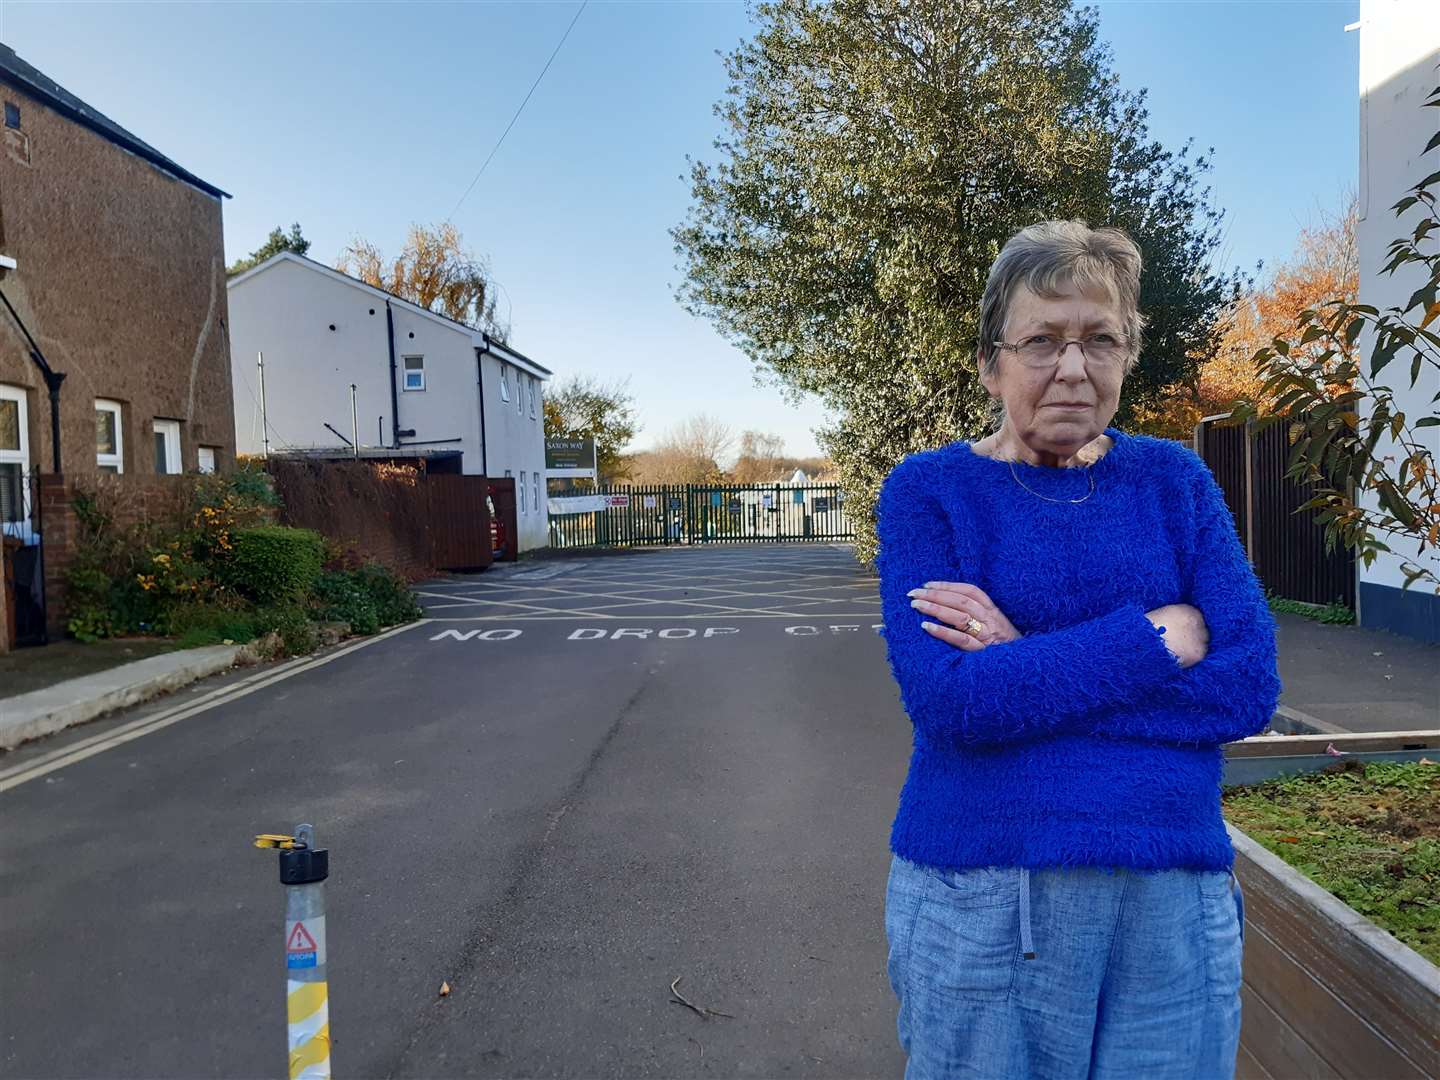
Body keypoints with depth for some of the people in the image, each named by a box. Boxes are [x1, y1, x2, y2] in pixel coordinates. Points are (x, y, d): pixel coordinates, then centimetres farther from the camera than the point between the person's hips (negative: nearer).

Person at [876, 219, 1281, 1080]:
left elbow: (1251, 684, -8)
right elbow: (946, 700, -19)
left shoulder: (1173, 478, 3)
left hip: (1177, 905, 3)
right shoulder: (929, 490, -6)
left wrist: (1022, 665, -16)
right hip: (981, 900, -2)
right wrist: (1158, 639, -14)